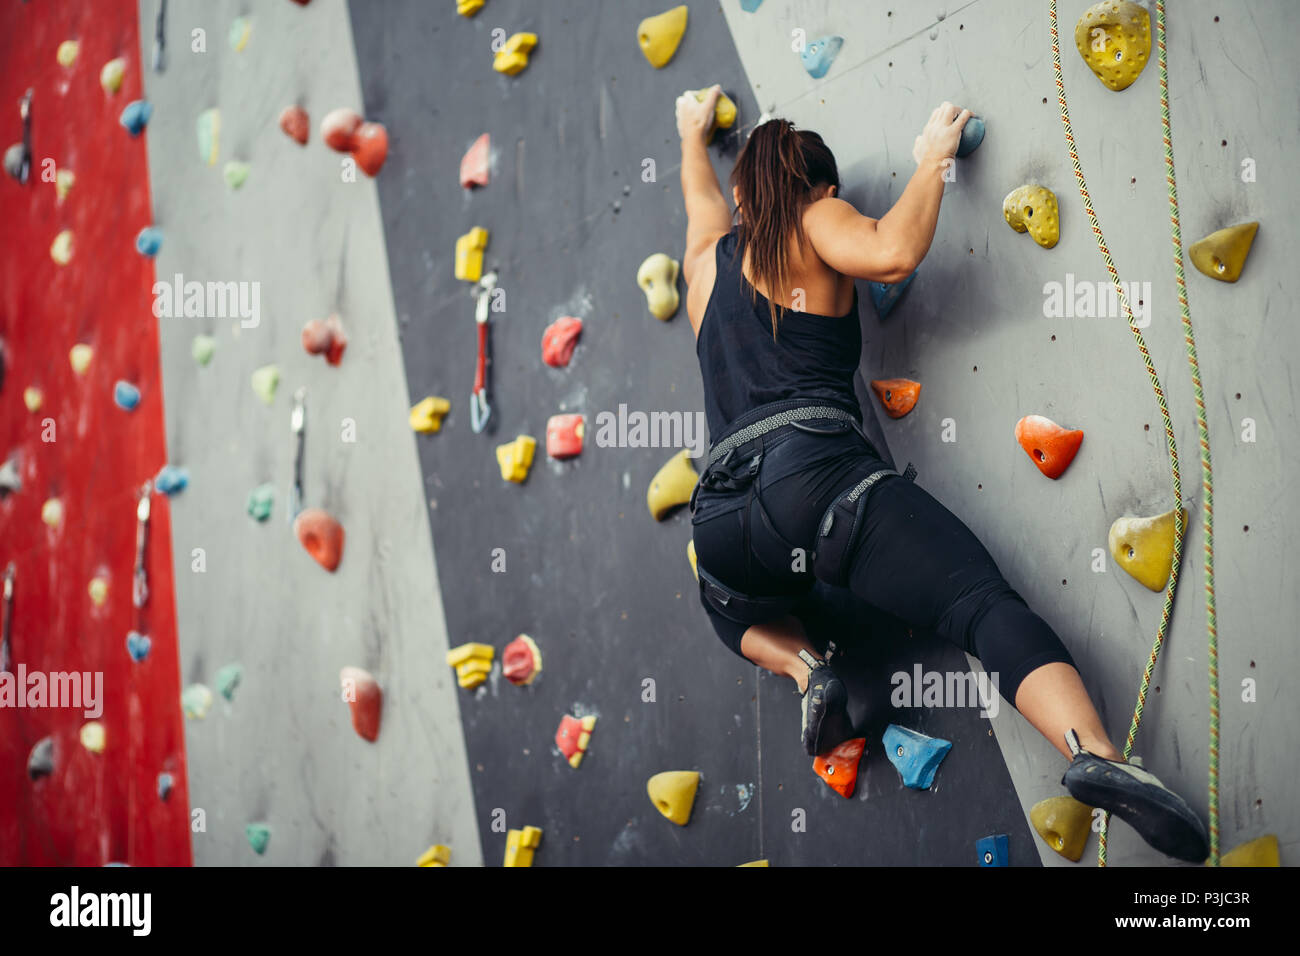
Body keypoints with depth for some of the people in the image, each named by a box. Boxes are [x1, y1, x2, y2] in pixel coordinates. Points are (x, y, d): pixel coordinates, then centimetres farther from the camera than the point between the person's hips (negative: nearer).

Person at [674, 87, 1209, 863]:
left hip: (723, 521, 5)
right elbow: (894, 253, -9)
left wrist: (694, 135, 72)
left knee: (735, 608, 39)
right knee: (988, 605, -13)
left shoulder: (707, 259, 28)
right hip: (820, 473, -5)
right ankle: (1096, 753, -39)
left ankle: (803, 667, 6)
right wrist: (932, 161, 8)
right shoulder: (815, 223, 12)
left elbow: (703, 195, 51)